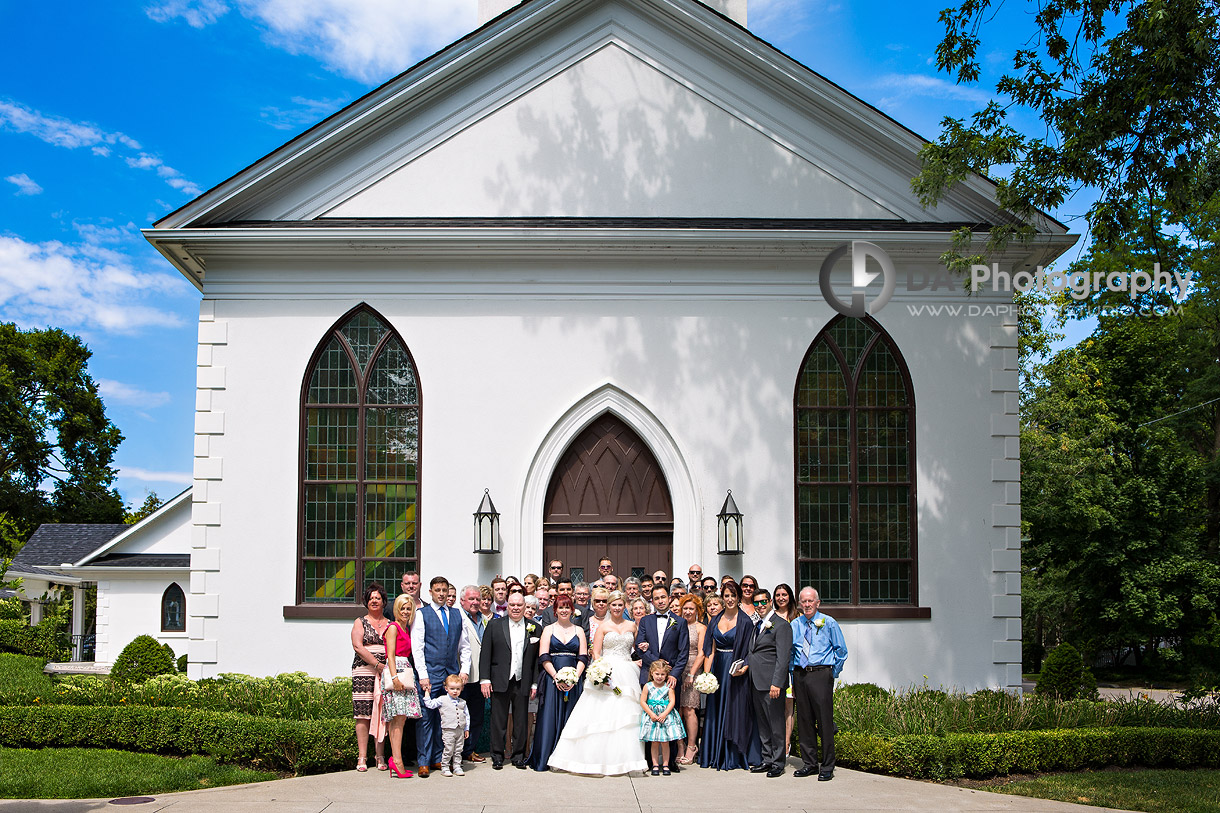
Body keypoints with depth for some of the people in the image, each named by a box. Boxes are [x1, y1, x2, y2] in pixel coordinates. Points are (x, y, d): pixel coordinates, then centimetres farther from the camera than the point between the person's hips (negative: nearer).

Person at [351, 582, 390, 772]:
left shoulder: (390, 625, 15)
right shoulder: (360, 622, 9)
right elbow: (358, 646, -4)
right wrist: (377, 664, -13)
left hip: (384, 672, 1)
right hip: (363, 671, -1)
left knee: (382, 714, -3)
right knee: (363, 714, -5)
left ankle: (380, 756, 2)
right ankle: (362, 757, -2)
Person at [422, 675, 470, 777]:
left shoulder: (462, 702, 11)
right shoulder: (442, 700, -1)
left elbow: (467, 715, 16)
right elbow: (430, 704, -5)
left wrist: (467, 729, 14)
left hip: (460, 730, 4)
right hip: (448, 731, -4)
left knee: (458, 751, 9)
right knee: (448, 750, -5)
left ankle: (457, 767, 18)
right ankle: (444, 768, 4)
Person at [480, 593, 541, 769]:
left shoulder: (535, 628, 5)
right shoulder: (494, 626, 3)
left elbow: (538, 658, 5)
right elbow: (485, 654, 2)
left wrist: (535, 683, 0)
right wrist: (485, 679, -5)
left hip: (523, 683, 1)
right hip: (500, 682, -1)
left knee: (521, 722, 7)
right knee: (499, 721, 5)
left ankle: (519, 756, 18)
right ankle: (497, 756, 15)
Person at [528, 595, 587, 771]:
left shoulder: (579, 630, 12)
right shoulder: (548, 630, 8)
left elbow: (583, 657, 5)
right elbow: (544, 657, 0)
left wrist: (574, 678, -10)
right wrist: (557, 677, -13)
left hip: (573, 681, 1)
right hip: (552, 679, -1)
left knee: (570, 719, 0)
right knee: (550, 717, -5)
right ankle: (545, 759, -1)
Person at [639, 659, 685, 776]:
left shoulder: (668, 686, 0)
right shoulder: (647, 686, 0)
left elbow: (672, 702, -4)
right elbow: (643, 702, -1)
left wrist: (664, 714, -15)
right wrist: (651, 714, -10)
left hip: (666, 716, 0)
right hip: (652, 717, 0)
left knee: (665, 742, 1)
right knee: (654, 743, 3)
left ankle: (665, 765, 9)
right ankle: (655, 765, 10)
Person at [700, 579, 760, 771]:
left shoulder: (745, 621, -5)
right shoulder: (715, 621, 9)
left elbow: (750, 651, -7)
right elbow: (710, 650, 8)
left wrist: (744, 668, -23)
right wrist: (706, 673, -1)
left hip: (735, 672, -5)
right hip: (718, 670, 5)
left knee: (735, 711, -1)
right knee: (716, 712, 8)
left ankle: (734, 757, 6)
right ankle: (717, 756, 16)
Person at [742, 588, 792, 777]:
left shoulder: (781, 625, -10)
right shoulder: (757, 625, 18)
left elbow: (783, 657, -16)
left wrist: (776, 683, -21)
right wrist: (746, 665, 8)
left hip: (771, 683, -9)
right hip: (756, 682, 9)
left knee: (775, 723, -2)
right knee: (762, 723, 13)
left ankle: (778, 763, 5)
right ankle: (767, 759, 22)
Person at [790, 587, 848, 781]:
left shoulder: (828, 623, 1)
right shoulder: (794, 625, 12)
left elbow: (841, 651, 4)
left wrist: (832, 674, 1)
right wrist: (793, 679, 12)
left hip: (820, 674, -4)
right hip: (800, 675, 4)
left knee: (824, 720, -6)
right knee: (804, 720, 7)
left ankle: (827, 767, 1)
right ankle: (809, 763, 17)